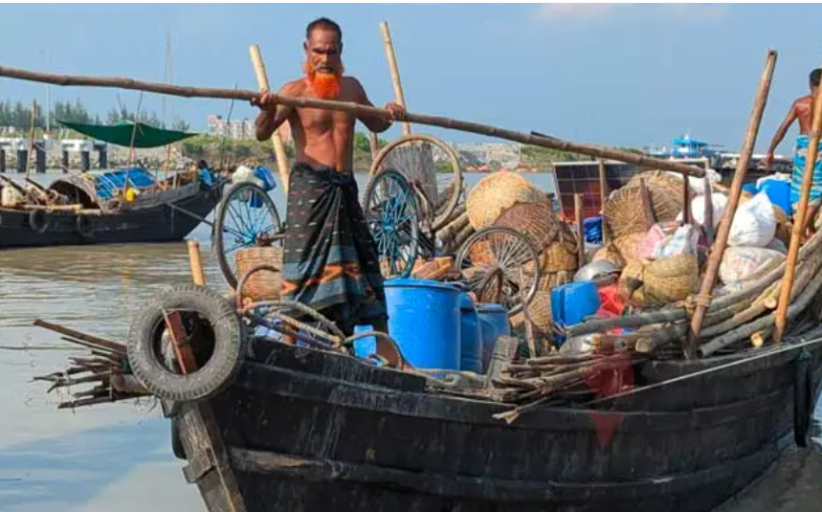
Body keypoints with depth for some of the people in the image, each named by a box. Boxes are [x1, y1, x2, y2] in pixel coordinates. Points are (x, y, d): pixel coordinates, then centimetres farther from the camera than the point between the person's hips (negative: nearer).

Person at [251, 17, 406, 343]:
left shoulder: (351, 87, 14)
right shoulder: (295, 91, -2)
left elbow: (375, 125, 29)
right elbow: (263, 133, -15)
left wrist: (388, 115, 6)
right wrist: (267, 109, -37)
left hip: (345, 189, 5)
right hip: (309, 185, -5)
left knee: (362, 263, 9)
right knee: (307, 267, -10)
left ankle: (383, 340, 16)